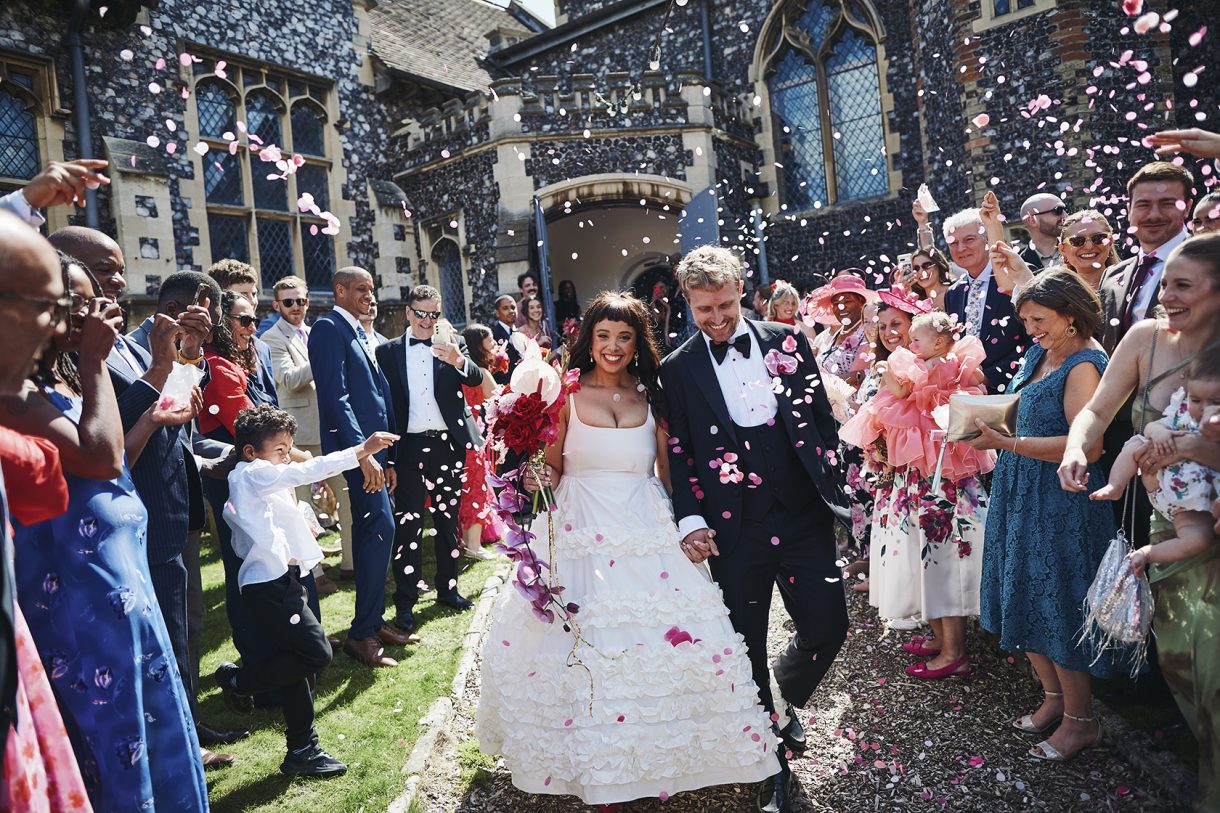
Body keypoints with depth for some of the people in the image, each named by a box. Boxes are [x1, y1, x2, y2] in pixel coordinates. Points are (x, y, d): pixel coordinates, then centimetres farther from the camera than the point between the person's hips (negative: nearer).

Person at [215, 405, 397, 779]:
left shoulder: (258, 481, 19)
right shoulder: (252, 474, -11)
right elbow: (310, 470, -23)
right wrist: (362, 450, -29)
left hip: (281, 581, 10)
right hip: (270, 585, -10)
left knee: (298, 663, 11)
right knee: (316, 652, -13)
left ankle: (302, 751, 19)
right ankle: (238, 679, 8)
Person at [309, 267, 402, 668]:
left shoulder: (360, 333, 19)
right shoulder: (329, 328, -8)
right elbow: (335, 396, -18)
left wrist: (384, 458, 17)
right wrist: (362, 453, -24)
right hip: (354, 444, -9)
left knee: (369, 530, 13)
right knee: (381, 528, -13)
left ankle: (372, 621, 24)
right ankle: (362, 633, -3)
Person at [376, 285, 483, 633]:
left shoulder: (454, 344, 4)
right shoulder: (388, 352, 3)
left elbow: (476, 378, -13)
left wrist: (459, 361, -36)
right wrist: (387, 457, -3)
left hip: (448, 446, 2)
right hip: (409, 448, -1)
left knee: (448, 522, 13)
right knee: (408, 525, -1)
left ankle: (447, 588, 27)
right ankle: (405, 603, 6)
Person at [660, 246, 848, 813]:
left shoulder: (787, 341, 4)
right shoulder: (677, 369, 0)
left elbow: (821, 420, 8)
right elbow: (678, 452, 0)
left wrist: (835, 489, 4)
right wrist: (691, 521, -10)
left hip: (803, 516, 2)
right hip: (733, 529, -1)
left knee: (827, 628, 5)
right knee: (747, 647, 9)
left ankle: (784, 701, 39)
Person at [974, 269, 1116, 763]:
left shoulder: (1084, 365, -17)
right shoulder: (1039, 351, 8)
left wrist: (1007, 443, -28)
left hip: (1060, 503, -8)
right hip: (1021, 495, 8)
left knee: (1055, 607, 2)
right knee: (1026, 598, 15)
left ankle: (1080, 721, 20)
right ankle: (1054, 698, 33)